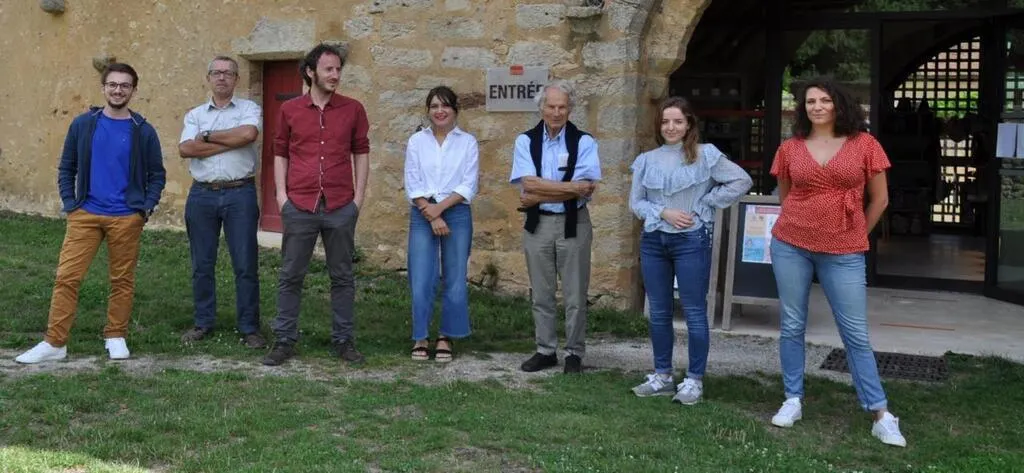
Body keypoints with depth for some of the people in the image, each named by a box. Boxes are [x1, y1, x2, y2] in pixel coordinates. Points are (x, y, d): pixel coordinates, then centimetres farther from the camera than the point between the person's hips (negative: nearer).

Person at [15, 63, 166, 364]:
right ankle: (54, 343, 5)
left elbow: (157, 174, 7)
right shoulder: (82, 124, 4)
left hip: (127, 218, -1)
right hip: (85, 215, 1)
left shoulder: (143, 131, 1)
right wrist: (69, 204, 0)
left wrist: (147, 207, -4)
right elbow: (66, 168, 10)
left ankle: (116, 337, 22)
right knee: (67, 277, -2)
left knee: (122, 280, 8)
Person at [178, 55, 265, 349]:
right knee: (202, 264, 9)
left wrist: (207, 136, -7)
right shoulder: (194, 115, 12)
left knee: (246, 264, 0)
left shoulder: (248, 108, 5)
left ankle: (249, 327, 8)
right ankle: (203, 323, 21)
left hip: (240, 194, -3)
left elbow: (249, 133, -18)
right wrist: (231, 142, -10)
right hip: (202, 195, 3)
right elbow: (185, 149, -6)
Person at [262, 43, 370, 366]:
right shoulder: (290, 109, 5)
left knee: (342, 277, 8)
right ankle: (284, 341, 16)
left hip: (341, 207, 0)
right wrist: (281, 195, 1)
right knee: (291, 276, 6)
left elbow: (361, 152, 8)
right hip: (299, 206, 0)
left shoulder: (353, 109, 4)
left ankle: (343, 341, 19)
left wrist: (359, 197, 2)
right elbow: (280, 154, 10)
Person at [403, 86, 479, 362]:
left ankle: (446, 338, 16)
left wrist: (440, 207, -12)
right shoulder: (416, 141, 5)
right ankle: (420, 338, 11)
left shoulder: (468, 142, 3)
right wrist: (432, 217, -9)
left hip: (457, 214, 0)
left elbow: (468, 187, -3)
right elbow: (412, 185, 0)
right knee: (421, 280, -3)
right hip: (422, 215, 0)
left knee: (455, 280, 3)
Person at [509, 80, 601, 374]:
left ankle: (575, 353, 16)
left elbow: (586, 188, -14)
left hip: (573, 224, -2)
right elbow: (528, 184, -11)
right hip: (537, 225, 2)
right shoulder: (525, 141, 2)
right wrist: (571, 187, -17)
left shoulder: (584, 142, -2)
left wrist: (539, 196, -13)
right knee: (541, 294, 10)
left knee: (575, 295, 4)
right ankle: (545, 350, 22)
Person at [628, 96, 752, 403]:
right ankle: (662, 376, 21)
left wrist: (706, 204, -6)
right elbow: (635, 202, 7)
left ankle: (694, 380, 9)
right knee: (659, 312, 10)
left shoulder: (705, 155, -4)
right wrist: (664, 212, -10)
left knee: (694, 311, -1)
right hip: (653, 240, 5)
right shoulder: (647, 160, 8)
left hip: (692, 240, -4)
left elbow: (742, 181, -5)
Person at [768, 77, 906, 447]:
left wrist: (855, 235, 8)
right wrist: (804, 224, 11)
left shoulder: (863, 144, -1)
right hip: (790, 246, 2)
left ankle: (881, 415, 7)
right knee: (792, 327, 8)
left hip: (844, 253, -2)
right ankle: (793, 400, 20)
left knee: (856, 334, 0)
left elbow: (879, 199, 5)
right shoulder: (790, 148, 3)